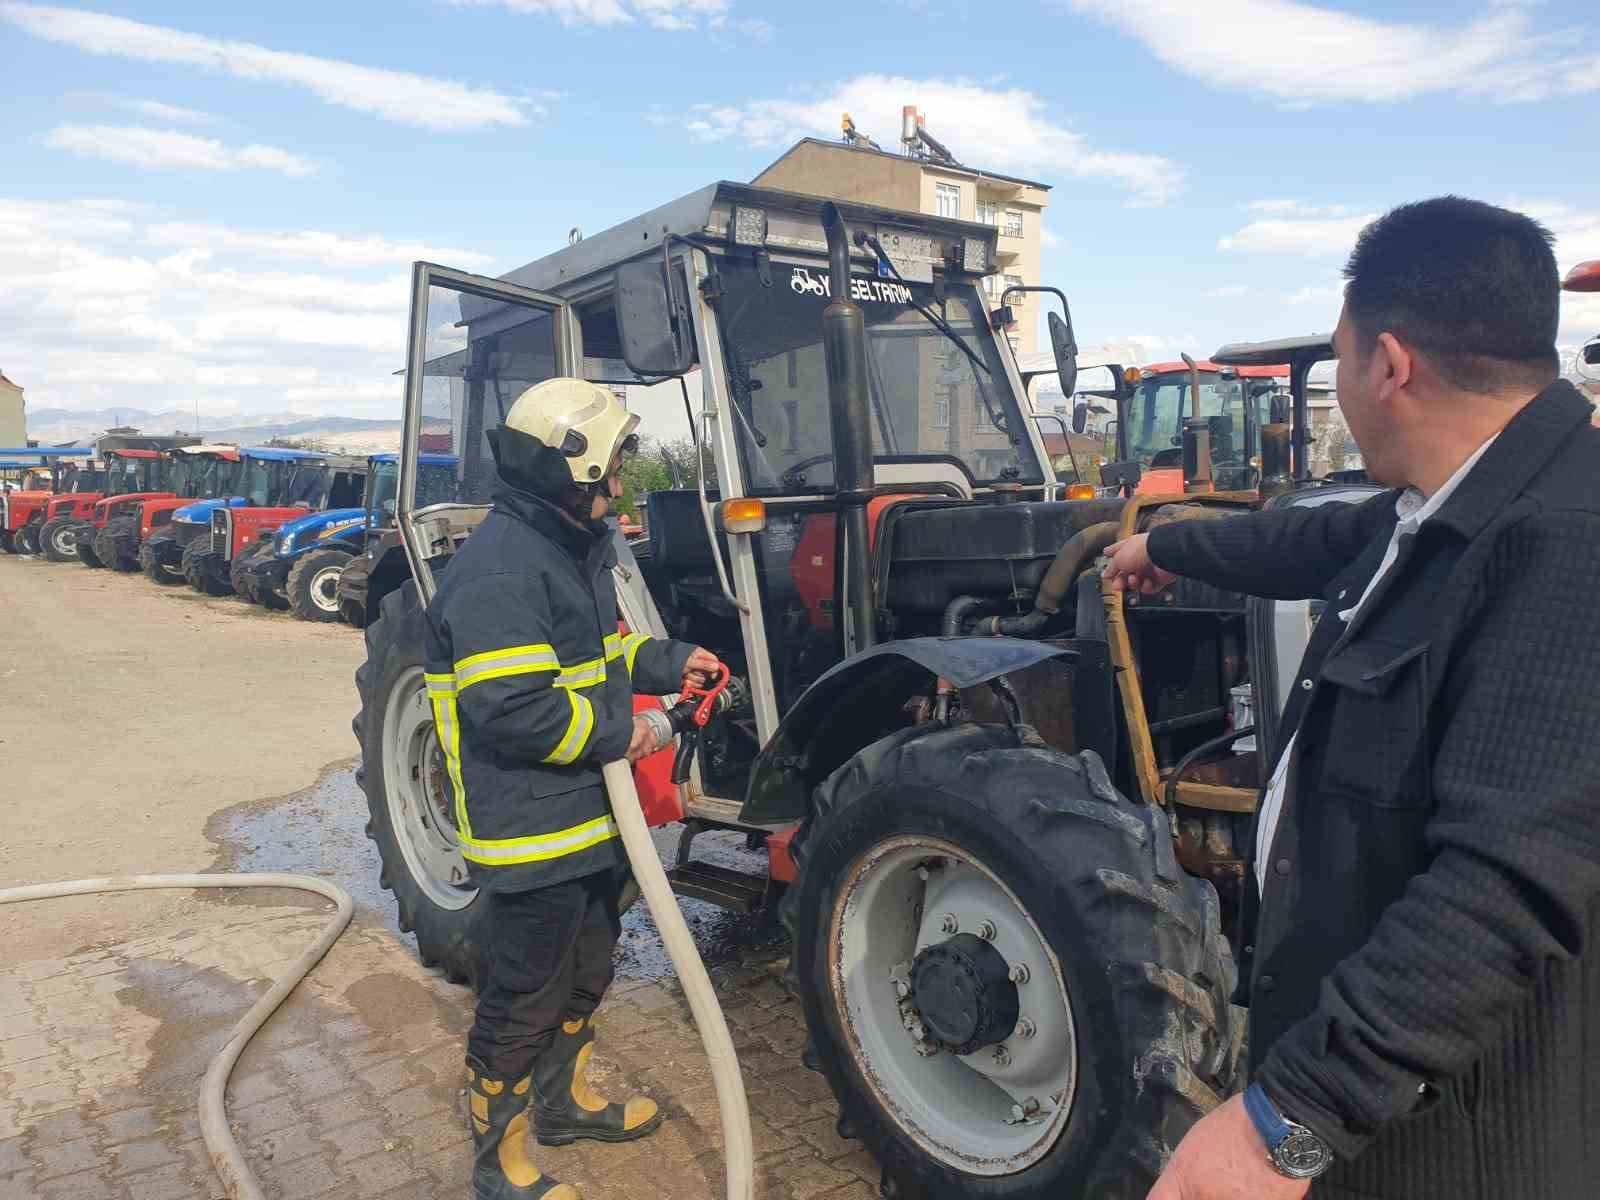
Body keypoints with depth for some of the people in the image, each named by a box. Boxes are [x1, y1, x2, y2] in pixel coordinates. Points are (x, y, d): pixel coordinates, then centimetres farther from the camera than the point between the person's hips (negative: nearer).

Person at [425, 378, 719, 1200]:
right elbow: (513, 709, -31)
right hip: (531, 828, -10)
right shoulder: (500, 569, -24)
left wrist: (668, 664, 8)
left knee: (584, 972, 25)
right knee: (524, 997, 6)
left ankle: (564, 1099, 46)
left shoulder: (572, 549, 11)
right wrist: (615, 734, -19)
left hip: (587, 816, 10)